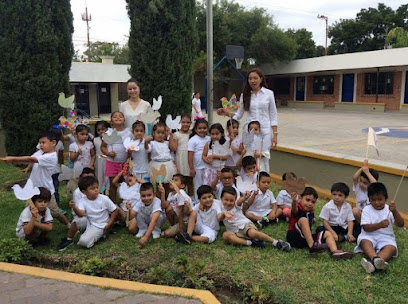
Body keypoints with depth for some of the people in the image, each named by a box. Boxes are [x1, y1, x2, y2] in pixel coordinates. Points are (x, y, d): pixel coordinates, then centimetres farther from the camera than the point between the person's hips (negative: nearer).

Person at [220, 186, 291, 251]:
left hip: (245, 224, -2)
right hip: (235, 232, 2)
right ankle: (250, 243, -32)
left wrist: (245, 197, -49)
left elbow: (240, 201, -24)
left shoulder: (236, 205, 1)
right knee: (225, 235, -30)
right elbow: (220, 218, -17)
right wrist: (224, 214, -43)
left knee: (252, 233, -35)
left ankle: (276, 242, -24)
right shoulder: (221, 209, 5)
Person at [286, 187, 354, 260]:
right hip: (294, 237, -8)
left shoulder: (311, 212, 10)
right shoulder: (298, 208, -14)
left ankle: (335, 251, -23)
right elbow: (294, 209, -40)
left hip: (306, 239, 8)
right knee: (303, 220, -30)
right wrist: (294, 201, -60)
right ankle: (312, 246, -36)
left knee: (327, 233, 4)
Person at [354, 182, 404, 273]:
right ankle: (375, 258, -61)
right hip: (369, 236, 0)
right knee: (364, 241, -33)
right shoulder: (367, 209, 0)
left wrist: (394, 211, -26)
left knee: (391, 248, -31)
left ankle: (373, 262, -56)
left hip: (386, 237, 1)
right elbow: (366, 228, -11)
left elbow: (401, 224, -10)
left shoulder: (389, 210, 3)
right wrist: (380, 225, -29)